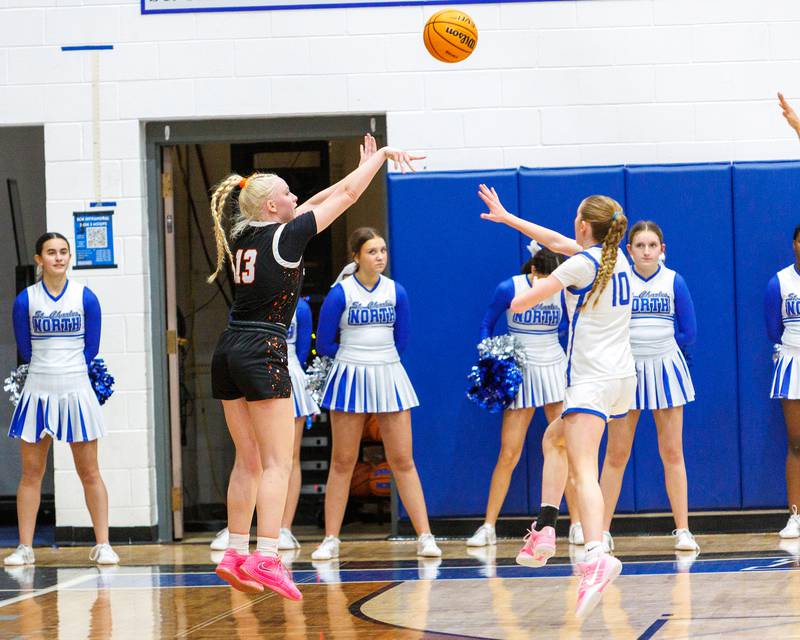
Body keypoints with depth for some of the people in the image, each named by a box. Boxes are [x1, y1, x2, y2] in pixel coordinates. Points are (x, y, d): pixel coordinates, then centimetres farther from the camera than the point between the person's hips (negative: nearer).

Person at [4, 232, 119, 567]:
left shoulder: (85, 297, 0)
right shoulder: (25, 300, 1)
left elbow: (91, 348, 4)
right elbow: (25, 350, 7)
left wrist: (70, 371, 6)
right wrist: (49, 370, 11)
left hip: (76, 391, -1)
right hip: (38, 392, 1)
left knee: (89, 473, 0)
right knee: (31, 473, 3)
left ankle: (102, 545, 4)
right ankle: (25, 547, 8)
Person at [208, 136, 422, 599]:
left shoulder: (241, 237, 12)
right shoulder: (286, 236, -7)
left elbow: (312, 205, 25)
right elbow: (347, 196, 1)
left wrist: (365, 166, 30)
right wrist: (381, 156, 15)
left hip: (230, 352, 8)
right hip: (263, 352, -8)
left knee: (248, 461, 13)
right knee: (277, 463, -9)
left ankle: (235, 554, 13)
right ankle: (267, 557, -19)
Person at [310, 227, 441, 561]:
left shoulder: (396, 292, 3)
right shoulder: (340, 293, -5)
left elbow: (401, 341, 12)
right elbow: (324, 344, 0)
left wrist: (376, 358, 9)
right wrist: (354, 357, 11)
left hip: (389, 378, 2)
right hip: (349, 379, -2)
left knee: (403, 461, 0)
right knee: (342, 462, 3)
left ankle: (424, 536, 0)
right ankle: (331, 539, 8)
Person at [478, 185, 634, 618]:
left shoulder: (583, 263, -9)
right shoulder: (617, 258, 13)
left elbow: (519, 304, -8)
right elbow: (560, 243, 28)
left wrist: (522, 297, 16)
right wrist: (507, 218, 35)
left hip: (593, 380, -9)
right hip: (622, 376, 9)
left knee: (583, 469, -22)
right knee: (554, 439, 26)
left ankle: (597, 557, -42)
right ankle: (544, 531, 17)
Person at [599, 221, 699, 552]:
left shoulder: (674, 282, 1)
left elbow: (688, 333, 1)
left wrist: (654, 343, -3)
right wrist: (634, 344, -10)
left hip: (665, 370, 1)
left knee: (672, 453, 2)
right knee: (616, 454, 1)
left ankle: (682, 531, 6)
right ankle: (602, 531, 7)